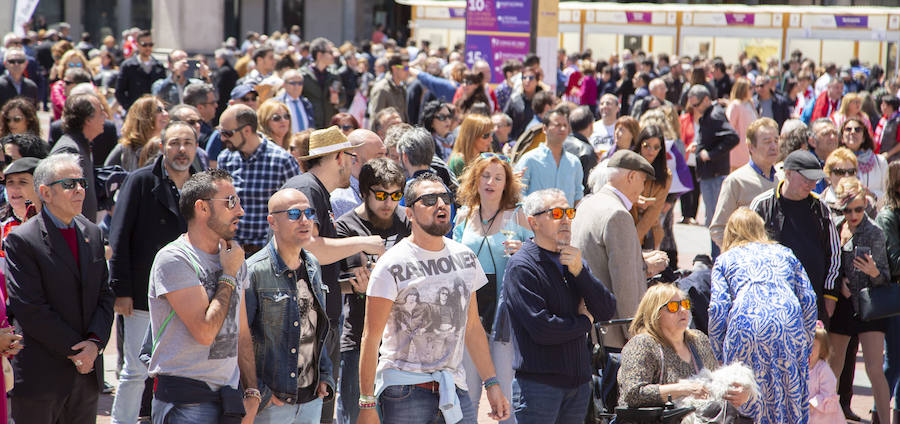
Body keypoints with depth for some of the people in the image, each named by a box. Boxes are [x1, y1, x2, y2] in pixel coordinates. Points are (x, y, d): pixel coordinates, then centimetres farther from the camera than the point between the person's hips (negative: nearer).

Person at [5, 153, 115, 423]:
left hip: (88, 372, 6)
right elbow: (30, 310, -15)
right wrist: (74, 349, -13)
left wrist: (95, 342, -7)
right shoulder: (21, 241, -10)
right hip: (41, 377, -6)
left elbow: (105, 295, 10)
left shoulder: (92, 234, 11)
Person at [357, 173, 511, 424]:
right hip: (405, 386, -5)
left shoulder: (464, 258, 10)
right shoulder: (393, 265, -8)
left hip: (454, 388, 5)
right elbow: (371, 337, -9)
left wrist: (492, 384, 12)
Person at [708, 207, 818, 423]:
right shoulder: (784, 253, 27)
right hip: (790, 324, 2)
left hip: (746, 326, -2)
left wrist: (720, 357, 14)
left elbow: (718, 309, 7)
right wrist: (806, 346, 23)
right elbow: (808, 299, 17)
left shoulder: (725, 260, 21)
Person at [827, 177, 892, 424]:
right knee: (833, 368, 12)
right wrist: (837, 281, -7)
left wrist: (874, 273, -27)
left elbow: (885, 277, -5)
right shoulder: (835, 228, 1)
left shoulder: (874, 233, -9)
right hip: (841, 304, 4)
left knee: (875, 370, -9)